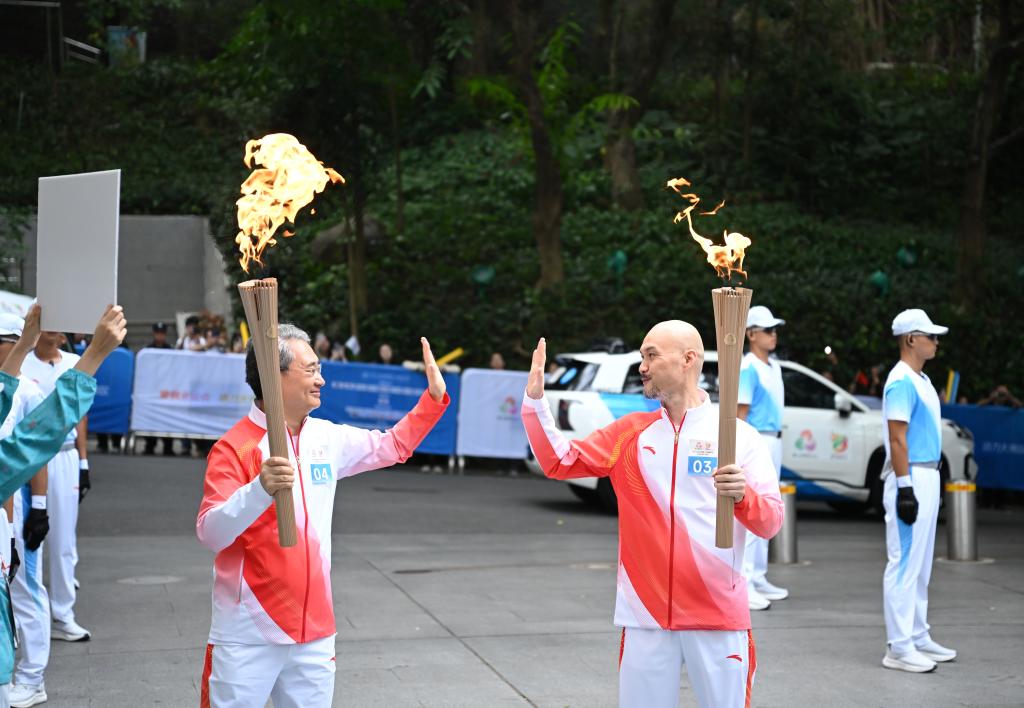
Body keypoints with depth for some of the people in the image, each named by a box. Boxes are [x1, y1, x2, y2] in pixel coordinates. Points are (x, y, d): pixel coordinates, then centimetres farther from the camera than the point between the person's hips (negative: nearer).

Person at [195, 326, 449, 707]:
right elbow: (211, 534, -22)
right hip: (249, 639, -6)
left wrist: (434, 397, 16)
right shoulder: (234, 448, -13)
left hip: (315, 635, 6)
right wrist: (261, 488, -37)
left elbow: (393, 446, 24)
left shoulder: (327, 438, 8)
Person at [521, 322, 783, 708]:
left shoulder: (739, 435, -3)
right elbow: (560, 462, 6)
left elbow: (771, 522, -8)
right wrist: (535, 400, -6)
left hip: (719, 615, -3)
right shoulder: (630, 432, 8)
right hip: (646, 613, 3)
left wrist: (743, 496, -29)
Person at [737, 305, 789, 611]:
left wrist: (775, 444, 18)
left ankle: (758, 578, 21)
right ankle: (743, 584, -12)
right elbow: (740, 413, -16)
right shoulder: (748, 368, -13)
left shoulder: (774, 366, 15)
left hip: (773, 442, 10)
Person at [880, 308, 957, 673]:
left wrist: (927, 484, 20)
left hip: (928, 478, 10)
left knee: (920, 565, 15)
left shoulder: (921, 380, 15)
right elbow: (897, 439, -20)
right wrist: (905, 489, -24)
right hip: (911, 479, -10)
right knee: (904, 563, -8)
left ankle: (918, 637, 22)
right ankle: (899, 648, -5)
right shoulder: (902, 382, -15)